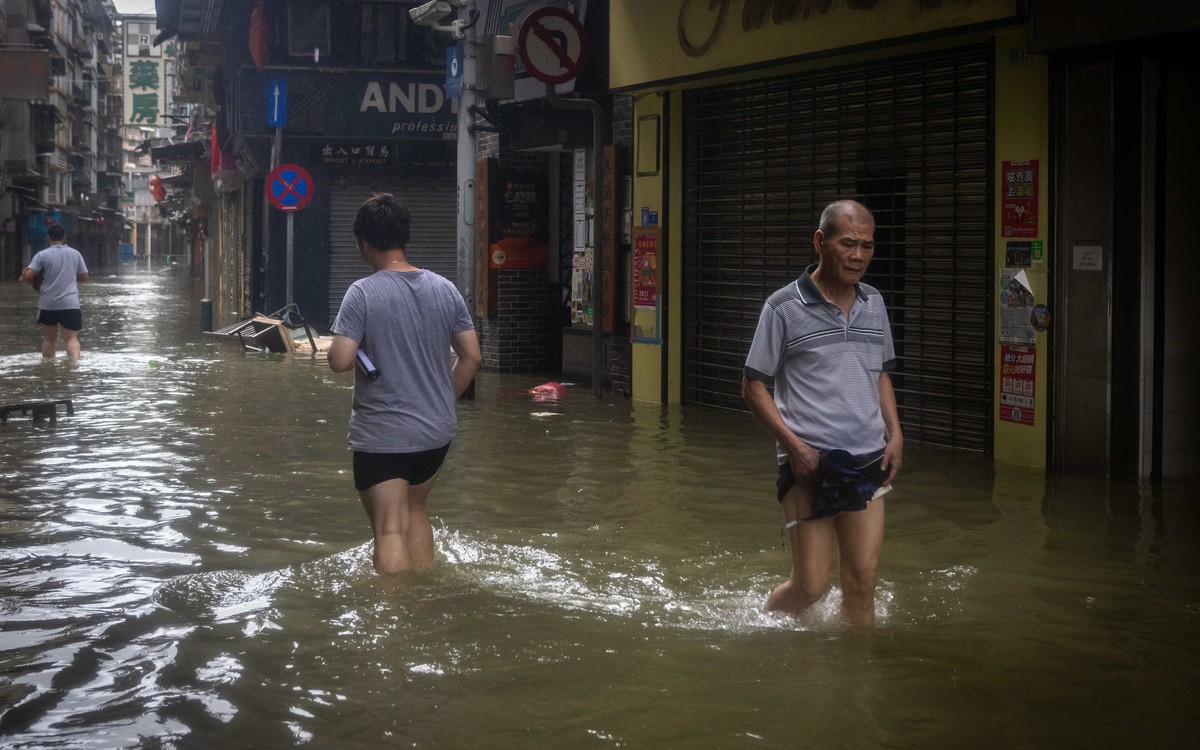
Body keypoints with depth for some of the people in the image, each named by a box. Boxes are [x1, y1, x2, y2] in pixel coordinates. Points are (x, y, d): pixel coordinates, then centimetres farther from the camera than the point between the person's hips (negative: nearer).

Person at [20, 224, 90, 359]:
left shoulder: (42, 255, -3)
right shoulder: (75, 254, 4)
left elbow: (27, 276, -9)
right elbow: (84, 277, 10)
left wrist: (34, 283, 12)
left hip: (48, 304, 0)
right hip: (70, 303, 0)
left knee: (49, 339, 15)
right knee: (71, 338, -4)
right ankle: (75, 360, -28)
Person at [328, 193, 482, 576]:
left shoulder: (362, 293, -14)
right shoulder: (445, 289, 2)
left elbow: (340, 361, -20)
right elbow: (472, 357, 5)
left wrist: (343, 342, 2)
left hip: (381, 437, -6)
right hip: (437, 431, 6)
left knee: (389, 529, -3)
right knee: (415, 509, 24)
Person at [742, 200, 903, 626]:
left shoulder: (874, 304, 11)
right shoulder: (784, 307, -6)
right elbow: (753, 387, -3)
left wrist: (895, 434, 8)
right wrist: (792, 443, -14)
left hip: (868, 461, 5)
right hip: (809, 462, -4)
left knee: (863, 578, 2)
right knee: (811, 585, -2)